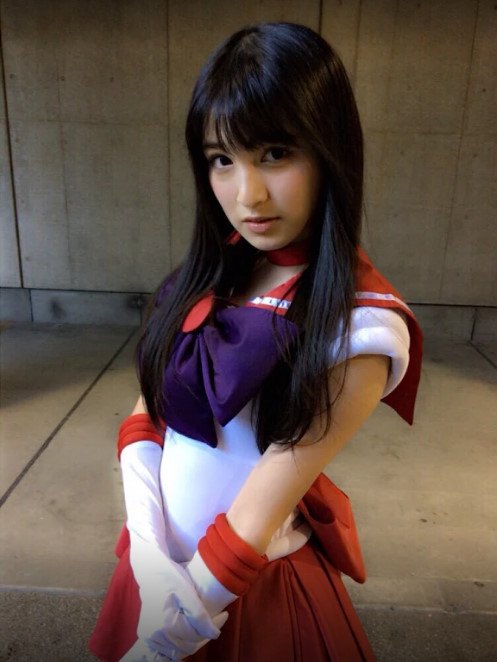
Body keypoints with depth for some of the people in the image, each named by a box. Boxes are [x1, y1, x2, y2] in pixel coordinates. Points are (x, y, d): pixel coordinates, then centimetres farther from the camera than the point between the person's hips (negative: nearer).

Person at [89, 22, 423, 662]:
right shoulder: (212, 274, -7)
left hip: (257, 582, -4)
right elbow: (145, 413, -6)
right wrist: (149, 551, -17)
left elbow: (270, 496, -23)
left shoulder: (361, 325, -25)